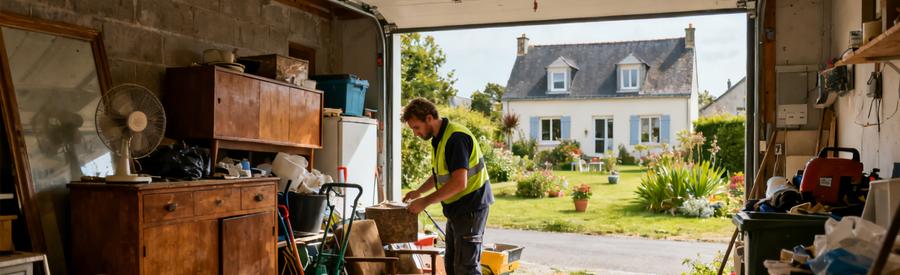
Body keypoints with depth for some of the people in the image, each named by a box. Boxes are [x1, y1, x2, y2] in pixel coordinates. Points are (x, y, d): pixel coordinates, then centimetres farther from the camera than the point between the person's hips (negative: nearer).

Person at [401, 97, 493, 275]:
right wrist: (418, 192, 12)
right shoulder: (439, 139, 9)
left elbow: (459, 183, -29)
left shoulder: (456, 137, -22)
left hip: (470, 207, -10)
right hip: (456, 208, 10)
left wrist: (425, 202, -23)